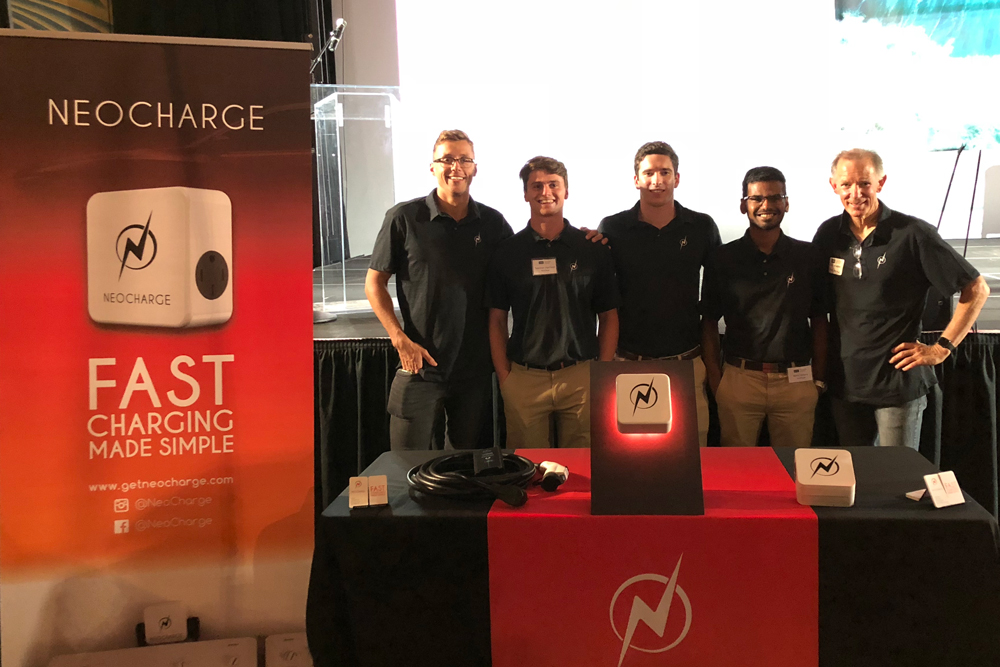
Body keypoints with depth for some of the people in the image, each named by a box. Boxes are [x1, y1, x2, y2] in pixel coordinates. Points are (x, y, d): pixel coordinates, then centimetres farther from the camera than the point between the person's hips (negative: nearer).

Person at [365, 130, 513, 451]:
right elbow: (374, 283, 1)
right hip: (420, 365, -2)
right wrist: (400, 339, -10)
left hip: (476, 369, 3)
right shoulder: (404, 217, -3)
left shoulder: (492, 222, 5)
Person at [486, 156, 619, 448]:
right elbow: (497, 319, 6)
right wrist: (504, 376, -2)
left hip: (581, 377, 0)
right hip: (524, 378, 0)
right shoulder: (508, 252, 5)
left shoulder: (593, 249, 5)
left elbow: (608, 317, 8)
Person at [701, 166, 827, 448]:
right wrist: (715, 381, -2)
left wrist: (819, 379, 3)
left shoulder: (808, 257, 5)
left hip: (797, 381, 1)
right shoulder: (722, 259, 3)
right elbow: (709, 322, 5)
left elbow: (819, 321, 9)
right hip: (739, 379, 0)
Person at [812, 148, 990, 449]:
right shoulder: (829, 234, 3)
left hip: (898, 382, -4)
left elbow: (976, 289, -6)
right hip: (845, 381, 4)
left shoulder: (913, 234, -11)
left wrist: (941, 348, -9)